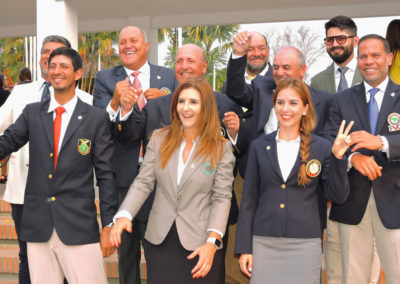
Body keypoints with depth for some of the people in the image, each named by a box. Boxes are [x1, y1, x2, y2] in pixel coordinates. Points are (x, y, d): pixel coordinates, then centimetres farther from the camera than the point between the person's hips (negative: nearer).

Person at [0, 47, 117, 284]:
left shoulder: (97, 118, 0)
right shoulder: (32, 113, 10)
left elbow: (105, 174, -1)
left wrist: (108, 225, -3)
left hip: (79, 227, -3)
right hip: (38, 227, 3)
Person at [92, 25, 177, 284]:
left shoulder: (169, 77, 4)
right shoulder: (105, 79, 1)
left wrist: (166, 100, -13)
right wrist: (115, 102, -27)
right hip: (123, 173, 0)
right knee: (127, 245, 15)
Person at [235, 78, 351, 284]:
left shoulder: (321, 148, 2)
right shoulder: (259, 146, 5)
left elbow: (338, 197, -1)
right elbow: (249, 200, 6)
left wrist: (337, 157, -12)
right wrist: (244, 248, 2)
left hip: (305, 244, -1)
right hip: (263, 243, 1)